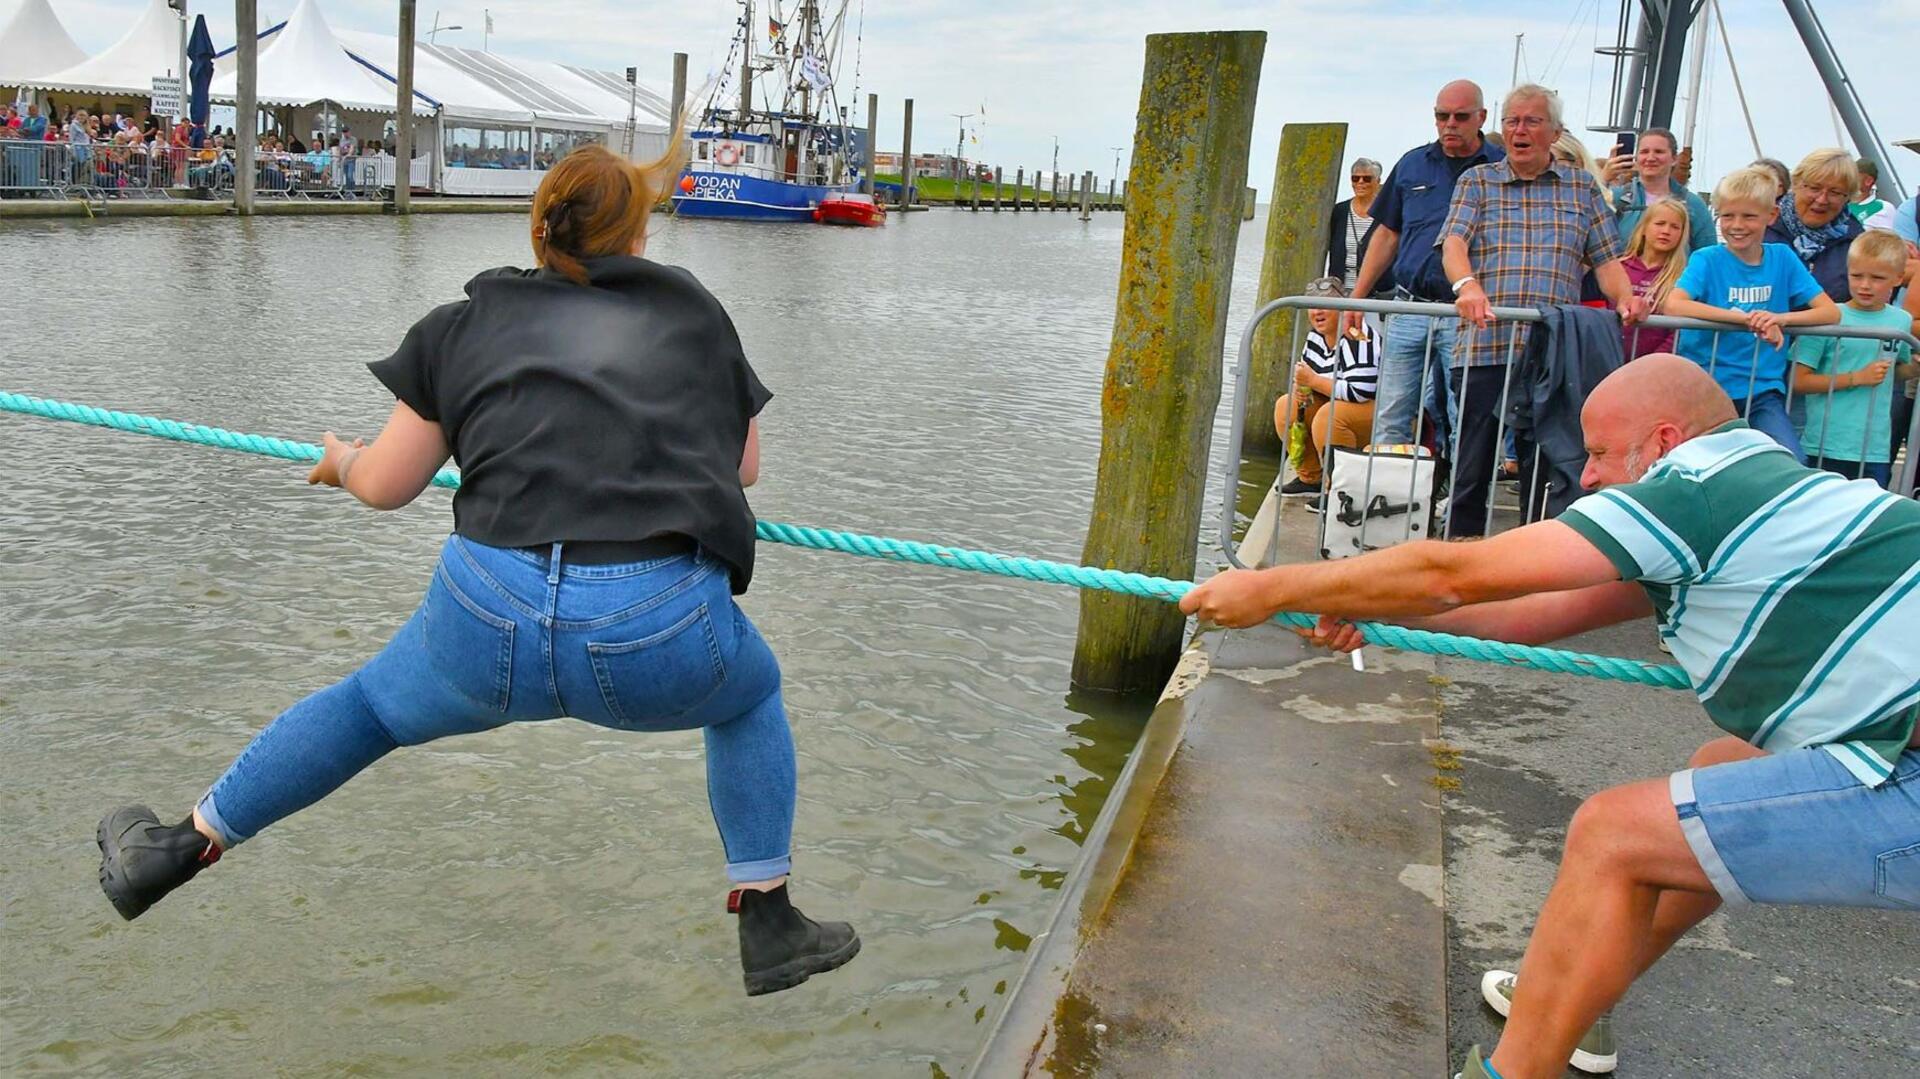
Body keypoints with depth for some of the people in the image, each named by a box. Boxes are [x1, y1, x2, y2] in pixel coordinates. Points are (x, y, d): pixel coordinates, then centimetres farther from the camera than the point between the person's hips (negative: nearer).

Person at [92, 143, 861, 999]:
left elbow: (386, 485, 21)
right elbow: (745, 466, 26)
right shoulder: (696, 310, 18)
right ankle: (768, 927, 31)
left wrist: (342, 462, 43)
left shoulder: (471, 321, 17)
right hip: (664, 628, -1)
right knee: (750, 695, 33)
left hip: (493, 613, 1)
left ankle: (174, 854, 47)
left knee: (372, 704, 31)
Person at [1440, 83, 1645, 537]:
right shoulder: (1477, 182, 12)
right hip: (1485, 348, -1)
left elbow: (1606, 259, 12)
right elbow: (1454, 245, -4)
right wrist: (1468, 286, -25)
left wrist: (1625, 299, -9)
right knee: (1472, 466, 0)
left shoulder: (1582, 189, 17)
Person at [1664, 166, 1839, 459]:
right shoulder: (1707, 260, -2)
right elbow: (1672, 305, -22)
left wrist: (1780, 318, -18)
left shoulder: (1782, 258, 8)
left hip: (1763, 389, 2)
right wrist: (1748, 319, -26)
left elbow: (1831, 313, 2)